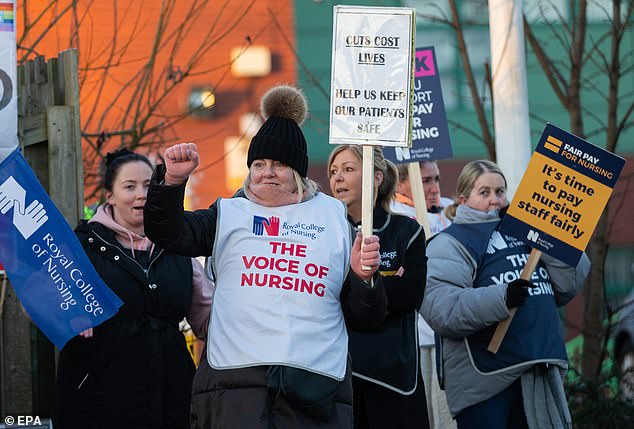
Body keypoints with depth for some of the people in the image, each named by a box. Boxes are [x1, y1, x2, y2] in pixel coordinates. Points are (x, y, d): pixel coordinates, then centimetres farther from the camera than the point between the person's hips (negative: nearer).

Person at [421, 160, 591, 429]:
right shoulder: (450, 243, -1)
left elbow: (570, 285, 10)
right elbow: (438, 307, -18)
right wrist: (500, 299, -29)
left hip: (540, 374, 6)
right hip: (486, 380, -6)